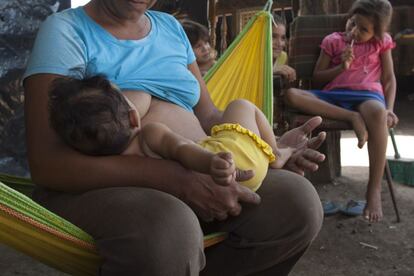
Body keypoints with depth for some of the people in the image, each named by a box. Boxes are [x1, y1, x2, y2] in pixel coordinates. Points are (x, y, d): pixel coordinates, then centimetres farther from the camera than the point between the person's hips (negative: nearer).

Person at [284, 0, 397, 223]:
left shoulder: (381, 42, 14)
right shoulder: (333, 41, 14)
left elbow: (389, 78, 11)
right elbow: (317, 77, 12)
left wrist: (389, 109, -5)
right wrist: (341, 67, -5)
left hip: (367, 94, -2)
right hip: (334, 95, 2)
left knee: (377, 112, -42)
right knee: (292, 95, -27)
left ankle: (374, 190, -34)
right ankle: (352, 118, -35)